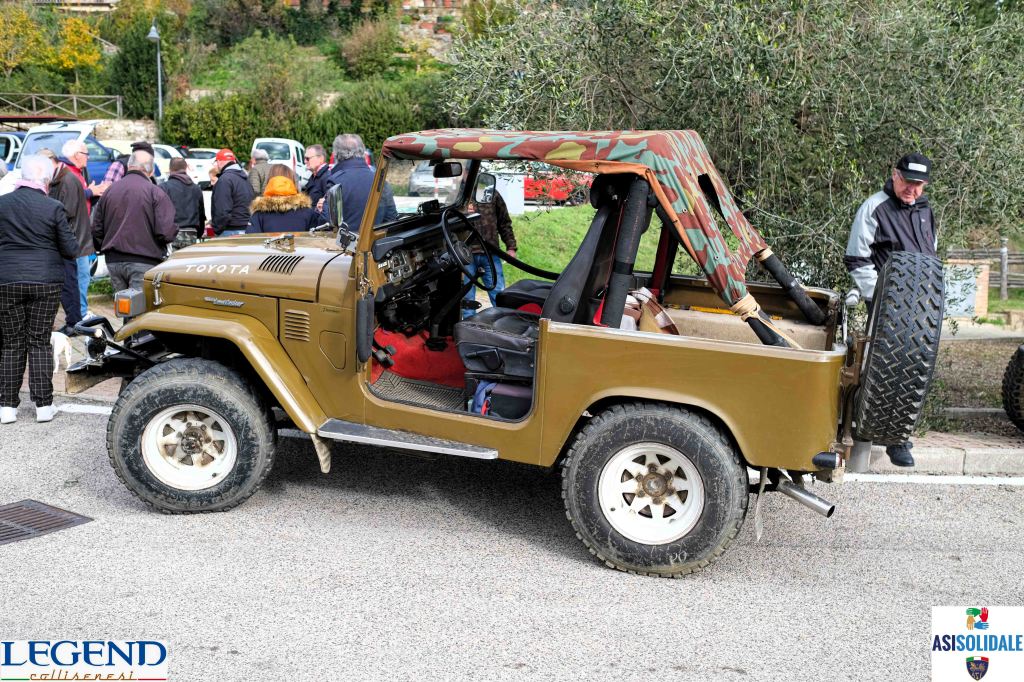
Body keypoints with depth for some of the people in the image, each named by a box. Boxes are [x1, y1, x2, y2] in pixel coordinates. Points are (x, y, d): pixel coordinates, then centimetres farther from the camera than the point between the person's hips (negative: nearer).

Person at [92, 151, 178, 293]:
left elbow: (96, 229, 12)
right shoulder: (155, 193, -9)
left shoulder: (110, 190, 8)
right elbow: (166, 232, -17)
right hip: (143, 262, -5)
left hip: (114, 261, 6)